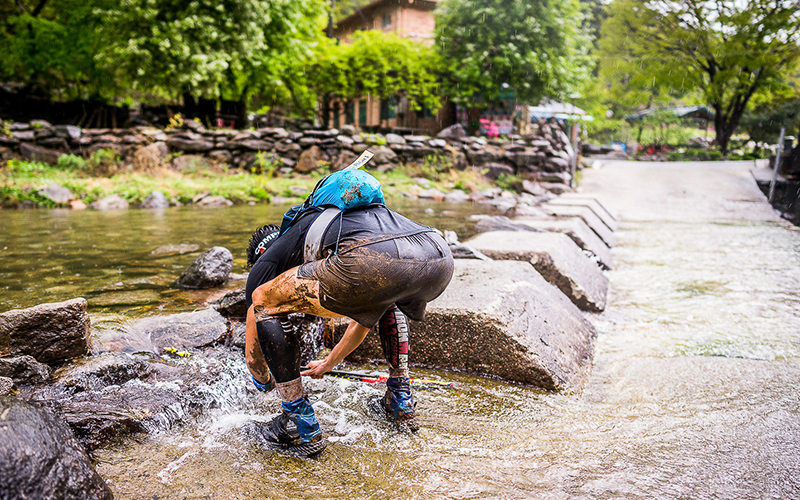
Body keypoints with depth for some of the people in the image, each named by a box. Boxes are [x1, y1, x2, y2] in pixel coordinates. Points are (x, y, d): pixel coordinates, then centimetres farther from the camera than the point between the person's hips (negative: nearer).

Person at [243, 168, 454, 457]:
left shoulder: (266, 262, 29)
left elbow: (253, 355, 35)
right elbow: (366, 313, 56)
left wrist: (266, 383, 59)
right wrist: (329, 364, 70)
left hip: (378, 264, -7)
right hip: (441, 262, 7)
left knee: (264, 304, 17)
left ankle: (302, 429, 20)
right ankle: (400, 403, 41)